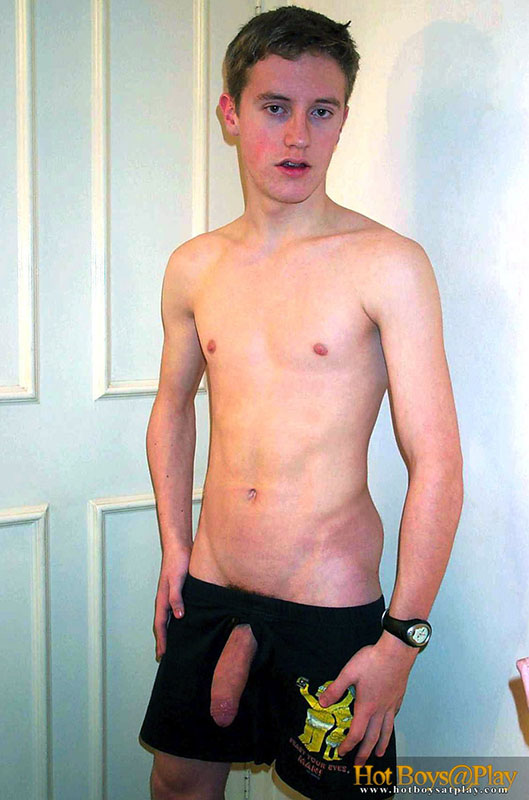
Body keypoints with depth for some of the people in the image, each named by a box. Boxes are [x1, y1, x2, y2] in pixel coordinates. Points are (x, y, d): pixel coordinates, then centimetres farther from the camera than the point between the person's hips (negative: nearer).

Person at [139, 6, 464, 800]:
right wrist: (175, 546, 11)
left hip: (331, 606, -4)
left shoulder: (388, 264, -13)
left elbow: (438, 466, -14)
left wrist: (402, 640, -14)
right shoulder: (193, 267, 3)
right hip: (209, 589, 5)